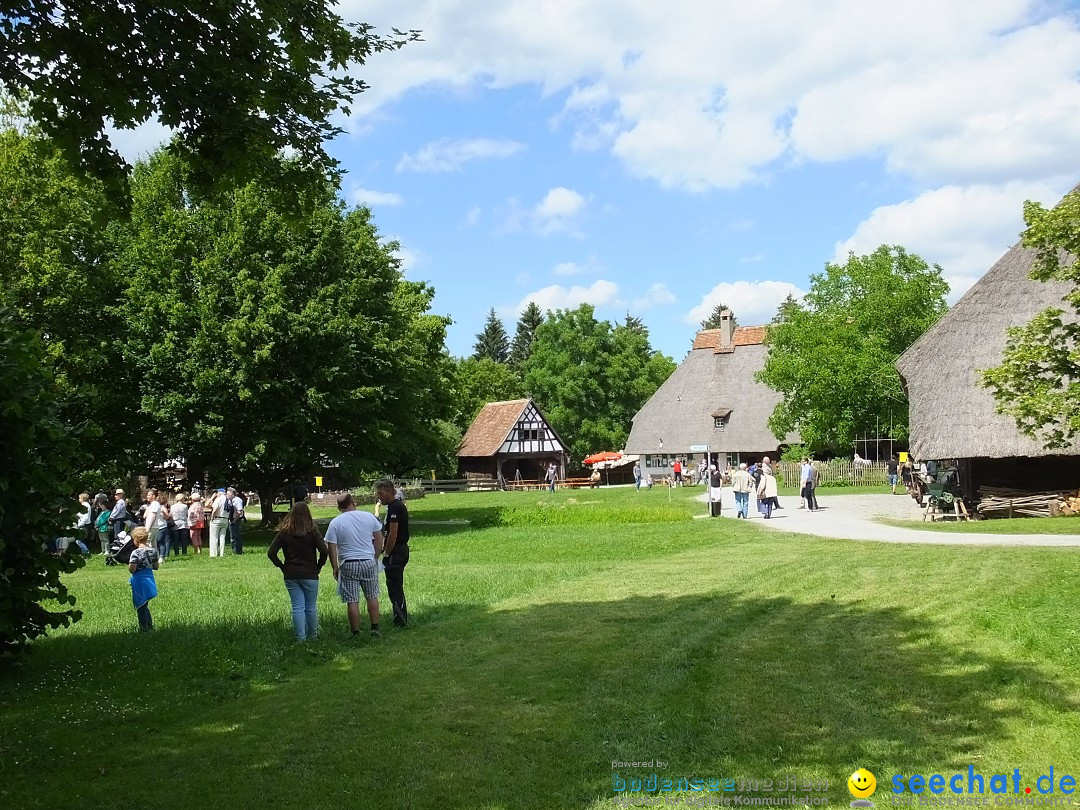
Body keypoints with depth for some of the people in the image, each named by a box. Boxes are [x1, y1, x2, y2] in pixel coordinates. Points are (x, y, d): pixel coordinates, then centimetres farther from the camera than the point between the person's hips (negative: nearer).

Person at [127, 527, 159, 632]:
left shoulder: (136, 553, -19)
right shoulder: (153, 551, -1)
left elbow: (132, 569, -21)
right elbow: (156, 567, 6)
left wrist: (129, 565, -1)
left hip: (139, 580, -6)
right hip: (150, 579, 6)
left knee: (140, 606, 6)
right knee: (145, 604, 21)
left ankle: (144, 627, 12)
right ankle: (150, 624, 25)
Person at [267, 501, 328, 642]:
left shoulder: (284, 532, -1)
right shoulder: (312, 531, -7)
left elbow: (271, 553, -5)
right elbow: (324, 551, -15)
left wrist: (282, 566, 6)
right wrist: (318, 566, 0)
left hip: (291, 576, 2)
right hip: (310, 575, -2)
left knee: (297, 607, 6)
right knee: (311, 607, 11)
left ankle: (301, 638, 6)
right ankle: (312, 636, 20)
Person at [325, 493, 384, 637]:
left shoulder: (335, 523, -5)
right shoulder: (369, 517, 2)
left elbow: (332, 548, -6)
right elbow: (379, 538, 8)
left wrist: (335, 568, 2)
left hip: (348, 565, -2)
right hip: (368, 562, 2)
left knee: (352, 601, 3)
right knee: (372, 597, 15)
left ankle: (356, 633, 6)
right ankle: (375, 628, 15)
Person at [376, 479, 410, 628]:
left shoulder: (394, 508, -17)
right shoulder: (399, 505, 15)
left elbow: (393, 535, -21)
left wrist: (386, 554, -14)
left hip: (395, 553, -10)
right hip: (402, 550, 10)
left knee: (394, 588, -6)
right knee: (396, 587, 16)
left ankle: (401, 621, -4)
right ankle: (401, 619, 21)